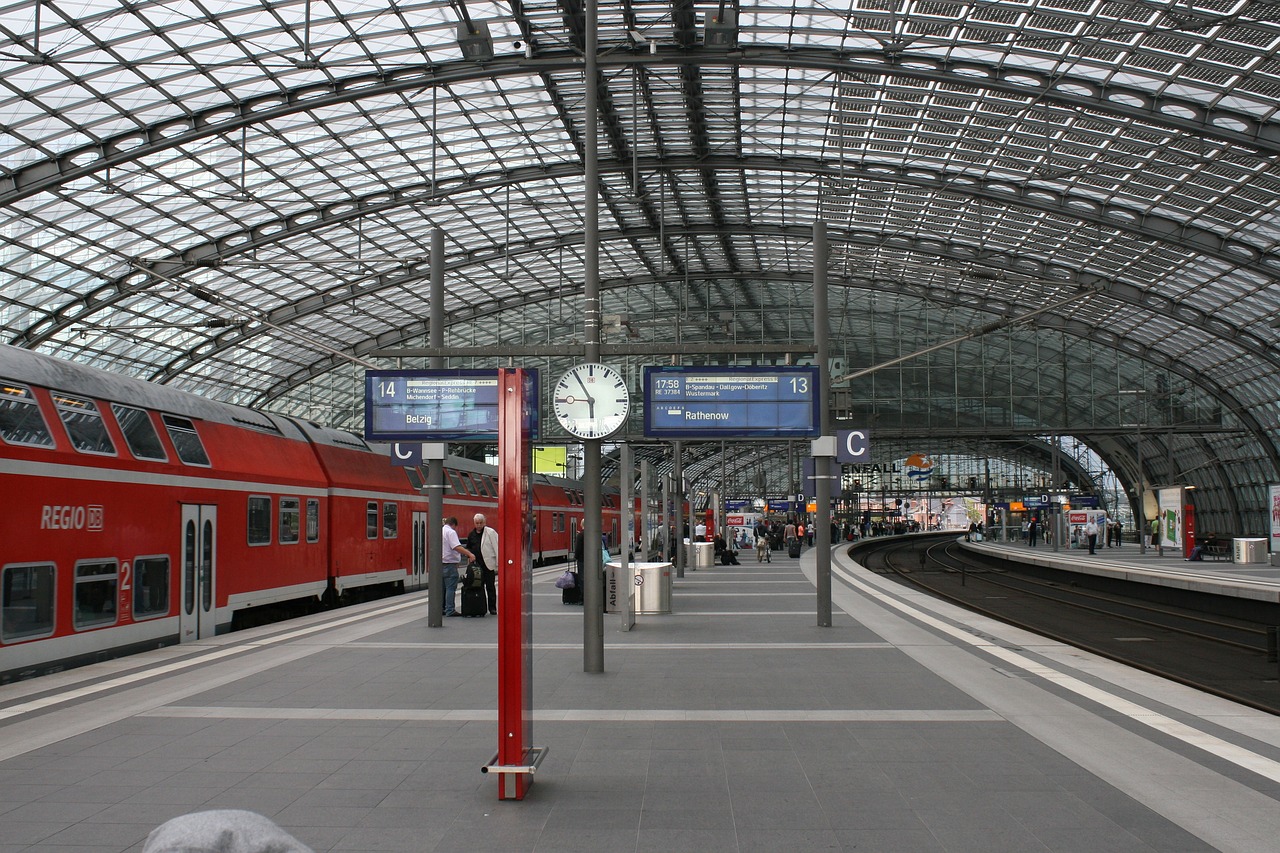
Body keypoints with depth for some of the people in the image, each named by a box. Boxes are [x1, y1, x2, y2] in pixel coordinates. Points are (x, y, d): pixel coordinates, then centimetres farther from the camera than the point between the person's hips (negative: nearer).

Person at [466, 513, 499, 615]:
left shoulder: (491, 532, -5)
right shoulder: (471, 535, 11)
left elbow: (496, 548, -7)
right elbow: (468, 548, 26)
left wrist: (498, 564, -11)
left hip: (489, 564, -5)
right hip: (476, 565, 5)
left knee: (490, 586, 1)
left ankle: (492, 607, 8)